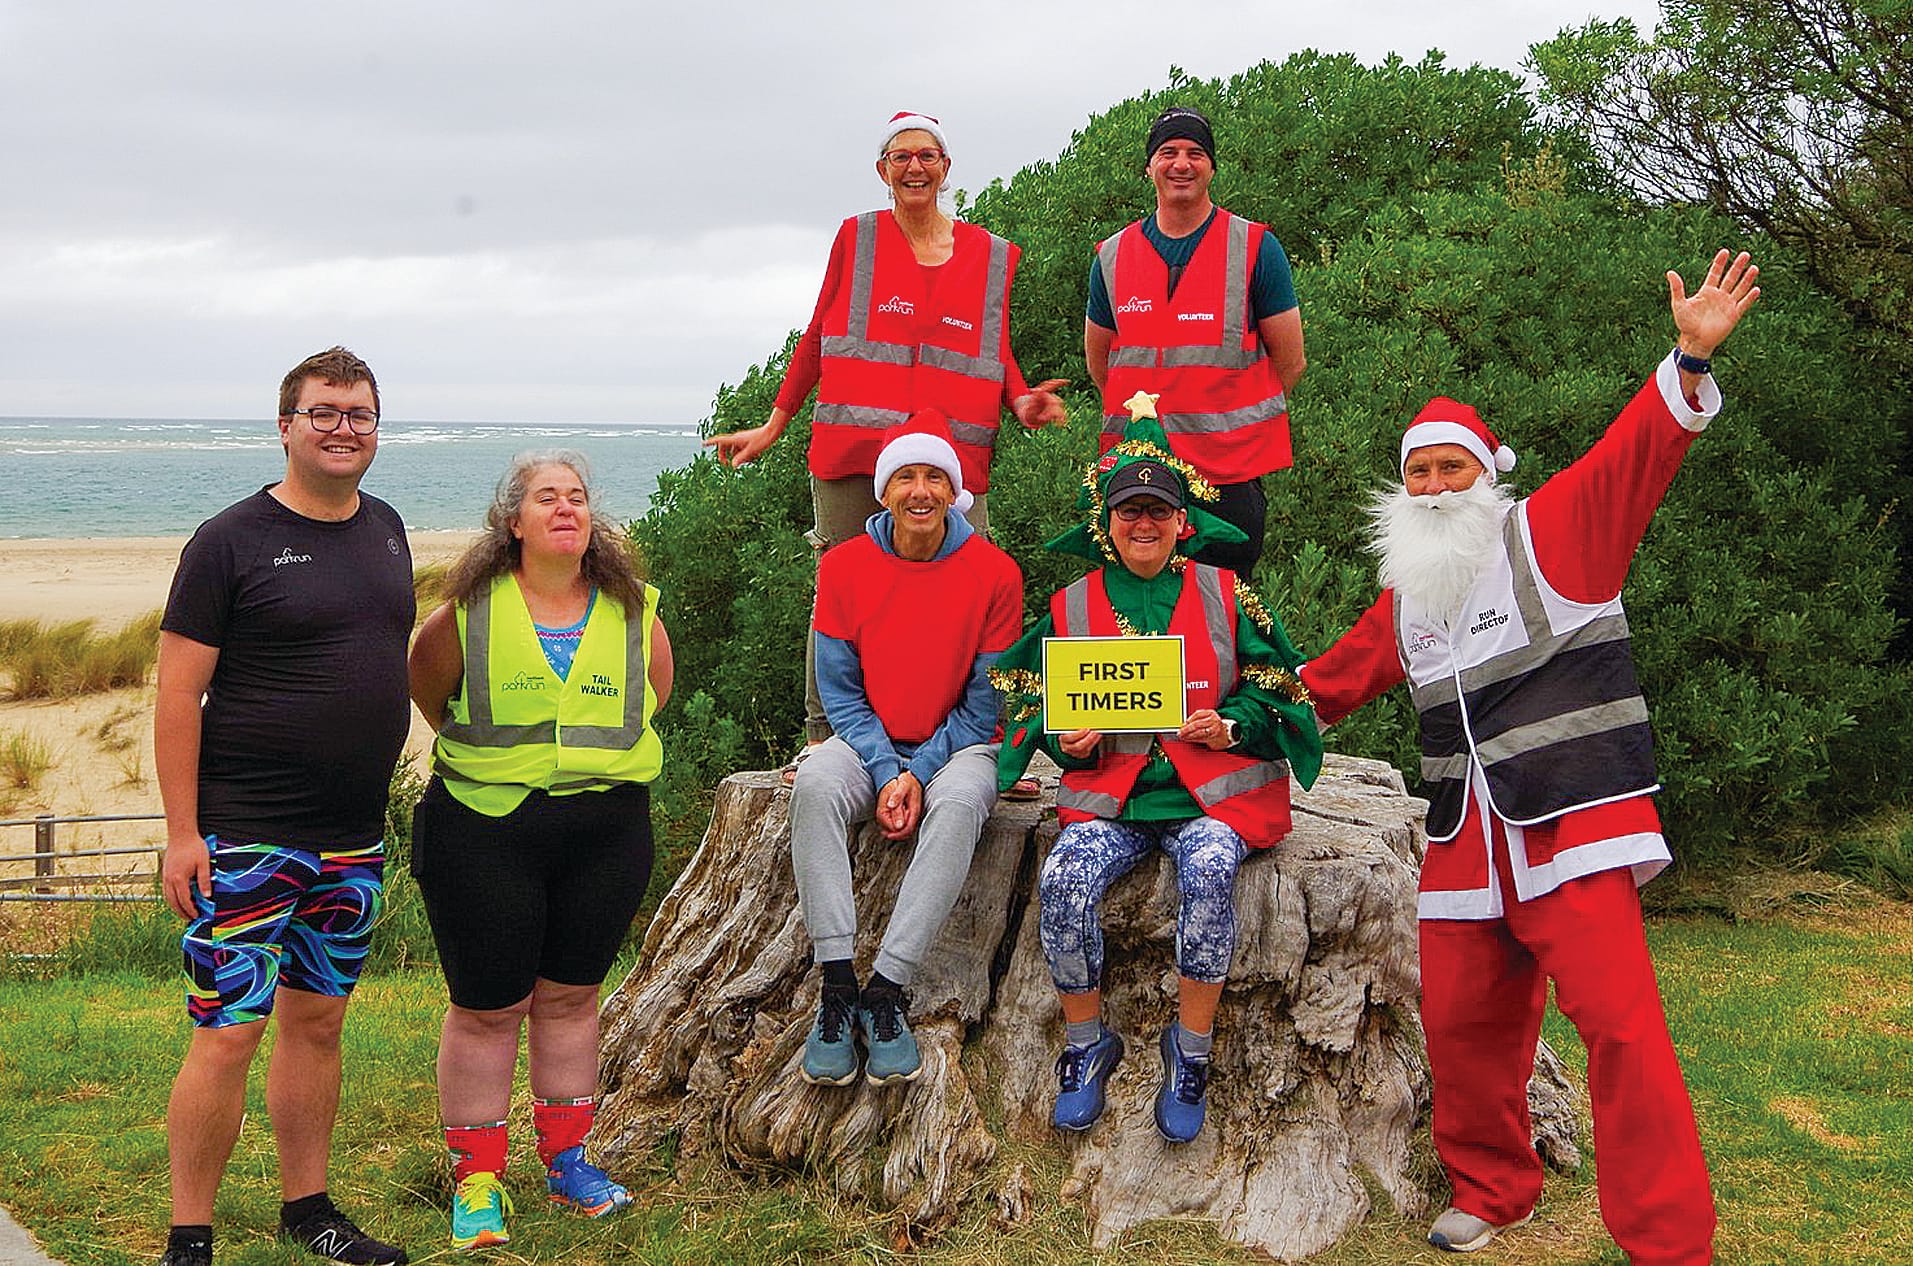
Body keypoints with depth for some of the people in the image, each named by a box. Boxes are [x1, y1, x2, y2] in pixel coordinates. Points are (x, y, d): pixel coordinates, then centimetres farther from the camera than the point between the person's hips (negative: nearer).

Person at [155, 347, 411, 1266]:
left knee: (317, 1020, 15)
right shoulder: (230, 540, -8)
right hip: (244, 838, -6)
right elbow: (178, 693, -9)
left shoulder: (386, 529, 10)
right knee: (227, 1035, -5)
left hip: (354, 839, 6)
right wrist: (181, 832, -13)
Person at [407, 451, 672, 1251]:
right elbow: (427, 693, 12)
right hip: (483, 832, -2)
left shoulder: (634, 614, 3)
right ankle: (476, 1179, 16)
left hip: (604, 833, 2)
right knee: (487, 1006, 3)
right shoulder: (468, 615, -4)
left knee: (570, 996, 13)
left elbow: (653, 700, 19)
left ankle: (566, 1159, 28)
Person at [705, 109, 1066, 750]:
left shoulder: (993, 256, 13)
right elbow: (818, 337, 15)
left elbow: (997, 353, 19)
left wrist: (1021, 400, -2)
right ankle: (823, 738, 8)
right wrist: (774, 426, 15)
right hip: (851, 452, -1)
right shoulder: (857, 238, 10)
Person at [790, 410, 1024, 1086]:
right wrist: (885, 773, -14)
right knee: (816, 785, -31)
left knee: (958, 803, -36)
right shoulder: (844, 566, -2)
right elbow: (840, 692, 0)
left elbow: (986, 700, -4)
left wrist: (920, 774, -15)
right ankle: (837, 986, -32)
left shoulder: (994, 572, -7)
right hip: (870, 744, 2)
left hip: (958, 745, -2)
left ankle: (886, 990, -33)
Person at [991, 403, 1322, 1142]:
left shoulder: (1224, 595, 9)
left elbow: (1272, 690, 9)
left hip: (1214, 791, -1)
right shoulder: (1071, 606, 11)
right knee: (1063, 879, -28)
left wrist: (1226, 726, -10)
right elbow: (1039, 705, 15)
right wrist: (1072, 742, -7)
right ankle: (1086, 1045, -6)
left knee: (1209, 869, -35)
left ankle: (1191, 1051, -15)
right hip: (1109, 792, 2)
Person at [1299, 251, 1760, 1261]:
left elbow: (1638, 449, -13)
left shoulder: (1553, 531, 1)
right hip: (1465, 837, 6)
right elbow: (1338, 676, 32)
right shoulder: (1405, 596, 19)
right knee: (1459, 1022, 7)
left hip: (1569, 823, -6)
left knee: (1616, 1018, -15)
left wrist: (1692, 359, -28)